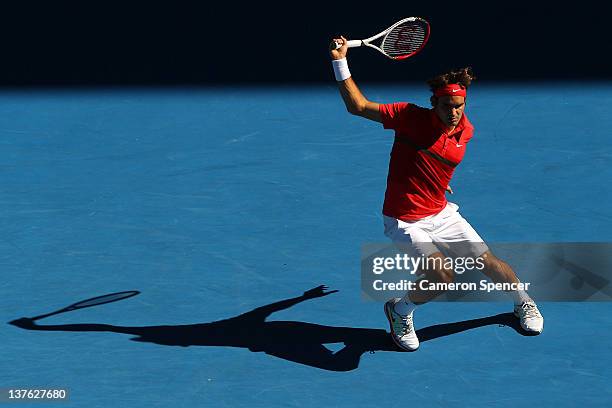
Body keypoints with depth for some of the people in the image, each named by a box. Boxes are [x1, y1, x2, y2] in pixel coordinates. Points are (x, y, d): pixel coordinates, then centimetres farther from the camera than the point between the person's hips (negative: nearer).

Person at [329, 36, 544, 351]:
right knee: (442, 276, -24)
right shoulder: (411, 116, -17)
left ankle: (523, 302, 41)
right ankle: (400, 310, 6)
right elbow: (357, 106, -16)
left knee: (488, 262, 9)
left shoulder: (465, 131, -3)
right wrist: (340, 61, -23)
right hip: (405, 222, -5)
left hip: (442, 214, 5)